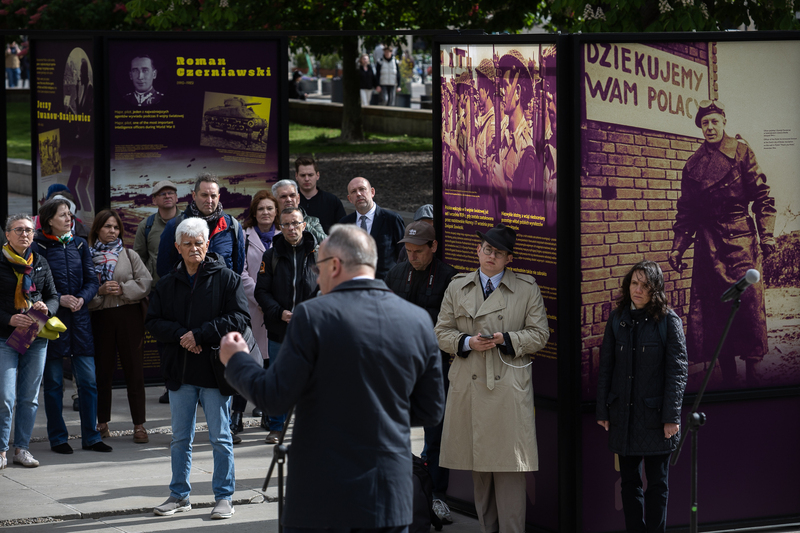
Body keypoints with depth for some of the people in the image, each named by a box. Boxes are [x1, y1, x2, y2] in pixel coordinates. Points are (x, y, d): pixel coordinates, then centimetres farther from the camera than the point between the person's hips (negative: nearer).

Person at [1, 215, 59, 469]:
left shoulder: (40, 264, 10)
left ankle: (22, 448, 16)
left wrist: (47, 308, -8)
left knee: (30, 397, 7)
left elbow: (53, 296, 14)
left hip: (37, 337, 4)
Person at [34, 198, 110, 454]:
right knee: (53, 382, 4)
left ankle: (90, 436, 10)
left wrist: (81, 298, -10)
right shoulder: (39, 247, -4)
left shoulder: (79, 245, 11)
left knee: (88, 380, 1)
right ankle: (58, 438, 13)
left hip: (80, 318, 4)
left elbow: (92, 280, 8)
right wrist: (59, 299, -18)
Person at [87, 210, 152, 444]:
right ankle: (102, 423, 17)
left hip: (129, 316, 0)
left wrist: (122, 289, -12)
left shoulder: (130, 255, 7)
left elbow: (146, 282, -1)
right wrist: (100, 290, -14)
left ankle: (139, 425, 2)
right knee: (103, 370, 6)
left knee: (134, 369, -1)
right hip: (101, 317, 0)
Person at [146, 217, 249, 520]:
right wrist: (181, 335, -13)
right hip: (180, 371, 4)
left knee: (220, 438, 2)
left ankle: (224, 497, 11)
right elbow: (153, 322, 6)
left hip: (215, 370, -4)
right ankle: (179, 495, 22)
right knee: (180, 438, 12)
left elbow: (240, 318, -11)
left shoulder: (227, 279, -2)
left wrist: (199, 334, -17)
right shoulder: (167, 284, 10)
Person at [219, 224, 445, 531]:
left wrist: (236, 360, 8)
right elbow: (431, 412, 7)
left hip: (323, 499, -4)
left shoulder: (312, 316, -11)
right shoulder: (418, 321, 3)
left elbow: (275, 399, -9)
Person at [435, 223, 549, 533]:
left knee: (508, 463, -6)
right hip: (469, 384, 2)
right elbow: (442, 331, 12)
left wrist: (505, 340, -11)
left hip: (509, 385, -2)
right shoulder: (457, 287, 12)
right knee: (477, 462, 6)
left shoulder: (527, 289, 6)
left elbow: (539, 334, 5)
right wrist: (468, 342, -8)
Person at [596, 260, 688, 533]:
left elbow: (678, 370, -7)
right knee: (629, 481, 9)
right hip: (623, 415, 4)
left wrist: (671, 416, -12)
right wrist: (602, 410, 5)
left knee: (657, 483, 5)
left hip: (655, 415, -4)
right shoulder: (617, 319, 6)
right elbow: (605, 367, 9)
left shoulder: (668, 321, -6)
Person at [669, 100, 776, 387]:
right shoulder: (694, 164, 14)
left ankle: (752, 371, -4)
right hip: (709, 242, 3)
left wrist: (766, 235, -9)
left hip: (741, 238, -3)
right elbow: (686, 210, 18)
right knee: (714, 307, -2)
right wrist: (678, 246, 8)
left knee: (749, 300, -10)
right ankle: (728, 377, 3)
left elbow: (762, 196, 1)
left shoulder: (741, 152, 4)